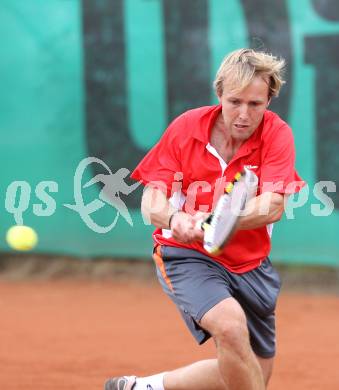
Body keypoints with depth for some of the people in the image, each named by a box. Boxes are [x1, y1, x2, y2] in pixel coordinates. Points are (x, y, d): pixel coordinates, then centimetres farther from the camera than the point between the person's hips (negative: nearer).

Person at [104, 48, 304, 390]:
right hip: (186, 256, -3)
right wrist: (174, 219, -33)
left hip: (251, 264, 3)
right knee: (231, 324, -33)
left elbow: (272, 207, -24)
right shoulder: (185, 128, -10)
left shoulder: (276, 134, -11)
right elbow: (151, 202, -9)